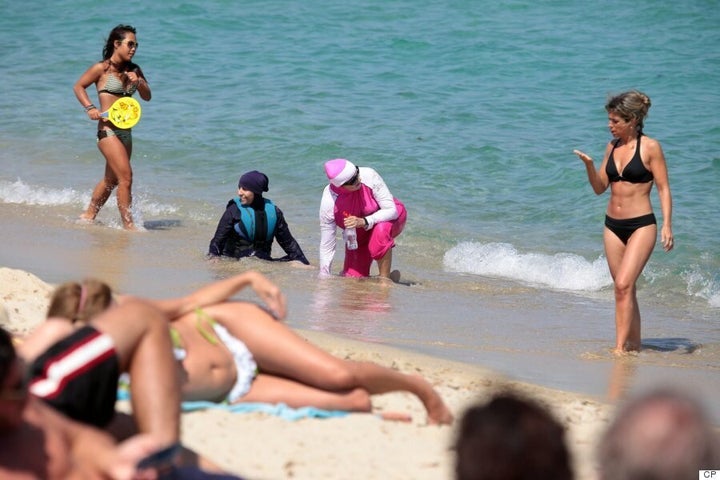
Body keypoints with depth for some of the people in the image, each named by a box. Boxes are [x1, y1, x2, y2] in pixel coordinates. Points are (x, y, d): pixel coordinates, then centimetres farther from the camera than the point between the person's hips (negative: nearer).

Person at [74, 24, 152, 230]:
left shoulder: (134, 70, 10)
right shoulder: (102, 68, -7)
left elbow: (147, 96, 11)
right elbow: (79, 86, 1)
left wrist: (138, 82, -9)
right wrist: (90, 108, -12)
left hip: (125, 131, 7)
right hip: (108, 129, -7)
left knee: (111, 179, 17)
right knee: (126, 176, -15)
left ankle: (88, 215, 33)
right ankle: (128, 225, -11)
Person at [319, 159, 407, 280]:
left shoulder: (369, 176, -32)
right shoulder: (328, 204, -28)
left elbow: (392, 211, -27)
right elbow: (326, 247, -18)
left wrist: (364, 222, -42)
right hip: (360, 236, 1)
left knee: (381, 230, -37)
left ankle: (385, 279, -22)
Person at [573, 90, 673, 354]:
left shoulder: (650, 147, -7)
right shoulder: (612, 147, 9)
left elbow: (664, 189, -7)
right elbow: (600, 187, 12)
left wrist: (667, 225, -15)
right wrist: (589, 165, -6)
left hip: (641, 225, -6)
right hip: (613, 225, 6)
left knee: (623, 284, -17)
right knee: (625, 289, 10)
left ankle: (620, 347, -17)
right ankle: (634, 345, 18)